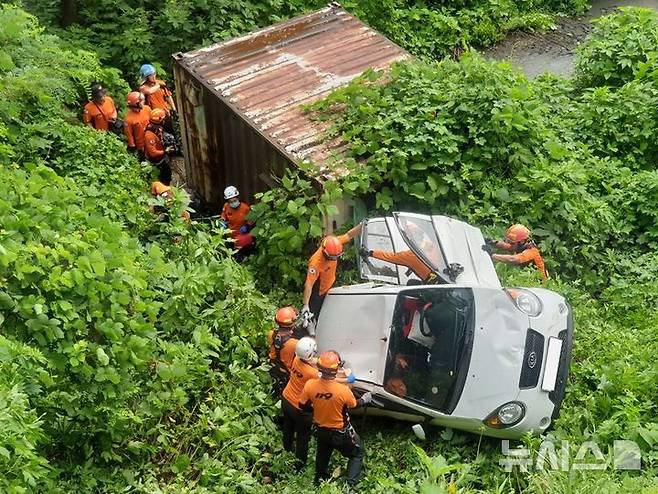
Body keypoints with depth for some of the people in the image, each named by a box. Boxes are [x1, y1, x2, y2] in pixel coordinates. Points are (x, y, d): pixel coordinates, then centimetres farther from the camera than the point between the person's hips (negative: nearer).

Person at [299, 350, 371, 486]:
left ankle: (320, 480, 53)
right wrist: (364, 399, 9)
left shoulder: (310, 385, -25)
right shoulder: (343, 390, -35)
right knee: (357, 453, 22)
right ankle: (351, 484, 18)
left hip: (321, 430, 4)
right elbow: (354, 405, -12)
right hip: (341, 432, -4)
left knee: (322, 454, 32)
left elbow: (302, 405, -7)